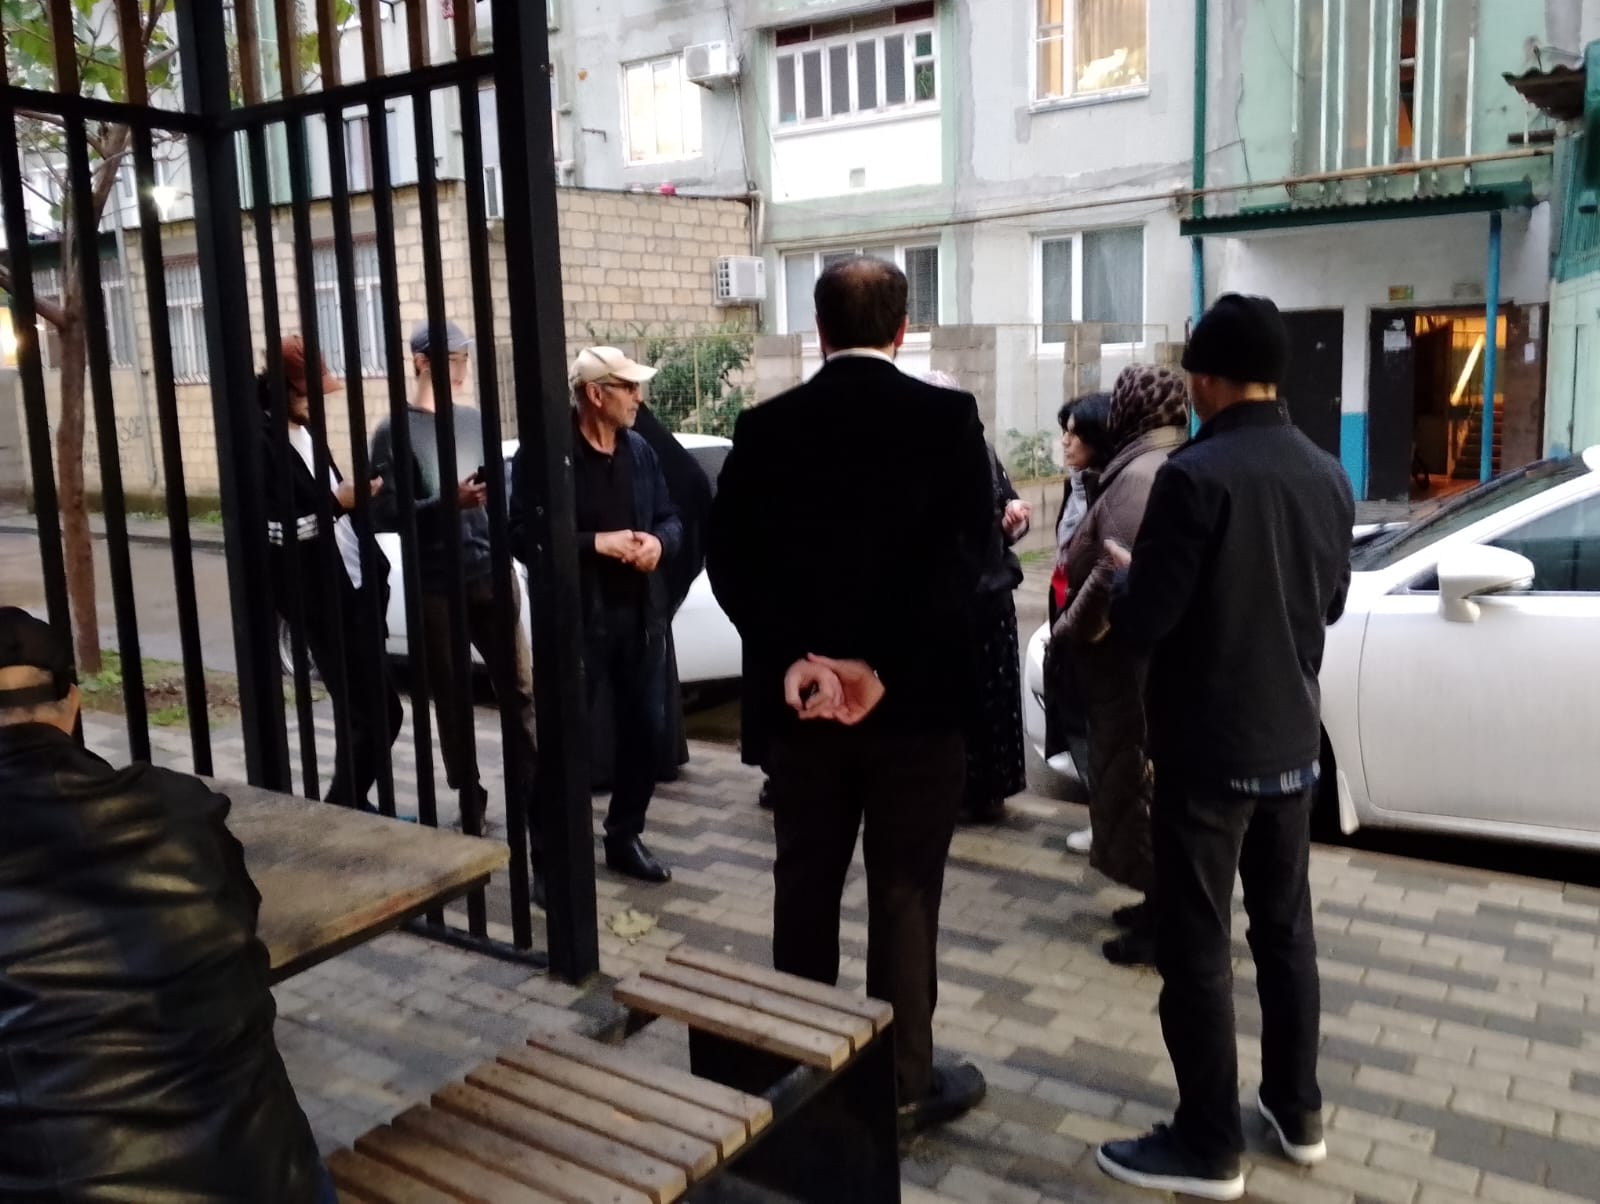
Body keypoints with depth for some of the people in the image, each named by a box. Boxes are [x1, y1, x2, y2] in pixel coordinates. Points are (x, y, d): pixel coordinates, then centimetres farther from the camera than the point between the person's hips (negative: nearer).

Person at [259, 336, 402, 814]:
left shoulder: (307, 431, 14)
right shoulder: (261, 444, -12)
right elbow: (272, 532, -18)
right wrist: (337, 503, -22)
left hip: (354, 586, 8)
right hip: (320, 599, -8)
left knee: (361, 712, 14)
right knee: (380, 713, -6)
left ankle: (351, 805, 28)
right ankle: (342, 809, 9)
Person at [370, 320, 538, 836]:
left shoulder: (477, 420, 11)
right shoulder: (395, 431, -3)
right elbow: (383, 513, -10)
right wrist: (448, 503, -20)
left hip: (493, 576, 4)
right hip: (436, 587, -3)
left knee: (519, 685, 4)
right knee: (452, 697, 6)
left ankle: (531, 785, 18)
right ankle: (470, 800, 19)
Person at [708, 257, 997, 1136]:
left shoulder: (766, 427, 1)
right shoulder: (948, 418, -7)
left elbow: (730, 558, -5)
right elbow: (969, 552, -17)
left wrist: (794, 659, -11)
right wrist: (884, 667, -18)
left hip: (798, 698, 3)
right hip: (916, 698, -2)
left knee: (805, 885, 16)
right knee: (904, 896, 8)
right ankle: (902, 1085, 20)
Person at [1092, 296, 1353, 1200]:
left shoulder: (1196, 476, -20)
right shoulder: (1328, 477, 4)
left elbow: (1142, 623, -20)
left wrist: (1121, 572, 0)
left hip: (1208, 748, -7)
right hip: (1293, 741, 8)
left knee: (1196, 946, 3)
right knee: (1286, 925, 19)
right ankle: (1298, 1109, 33)